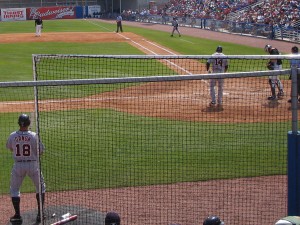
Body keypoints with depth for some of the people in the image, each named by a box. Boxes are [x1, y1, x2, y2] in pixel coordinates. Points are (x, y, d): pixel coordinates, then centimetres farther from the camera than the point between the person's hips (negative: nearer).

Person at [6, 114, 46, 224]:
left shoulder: (12, 136, -7)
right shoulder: (34, 136, -14)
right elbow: (40, 151, -7)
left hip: (18, 165, 1)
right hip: (33, 165, -1)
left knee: (14, 189, 17)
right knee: (40, 187, 19)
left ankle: (17, 215, 11)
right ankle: (40, 214, 16)